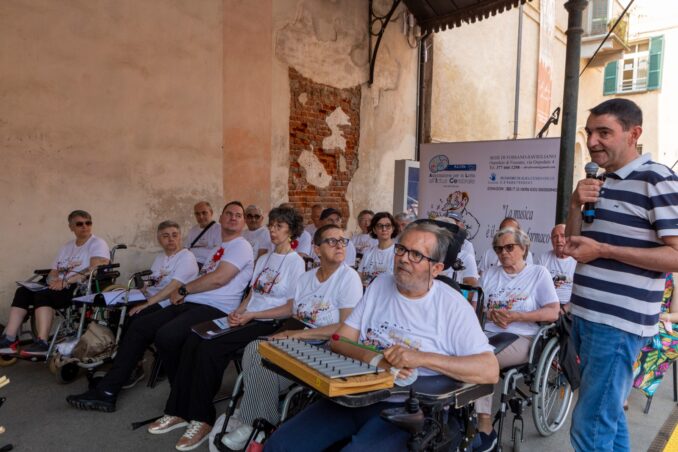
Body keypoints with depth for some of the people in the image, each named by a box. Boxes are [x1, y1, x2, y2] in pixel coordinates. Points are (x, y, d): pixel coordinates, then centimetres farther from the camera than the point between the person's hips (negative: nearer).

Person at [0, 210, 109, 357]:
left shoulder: (97, 244, -2)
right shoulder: (66, 247, 21)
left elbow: (96, 270, -19)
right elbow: (53, 273, 18)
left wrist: (65, 281, -21)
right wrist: (54, 281, -7)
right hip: (63, 288, 8)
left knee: (43, 295, -27)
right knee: (23, 292, -7)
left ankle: (42, 343, -30)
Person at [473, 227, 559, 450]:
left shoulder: (539, 273, 8)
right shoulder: (490, 273, 19)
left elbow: (553, 313, -2)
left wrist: (517, 316, -14)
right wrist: (490, 313, -9)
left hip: (521, 338, -4)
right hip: (486, 332, 4)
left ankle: (483, 427, -17)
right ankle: (483, 425, -20)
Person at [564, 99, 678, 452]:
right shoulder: (599, 183, 13)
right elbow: (574, 244, 14)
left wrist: (603, 250, -19)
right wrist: (577, 206, -3)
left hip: (619, 323, -8)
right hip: (585, 315, 8)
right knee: (608, 416, 19)